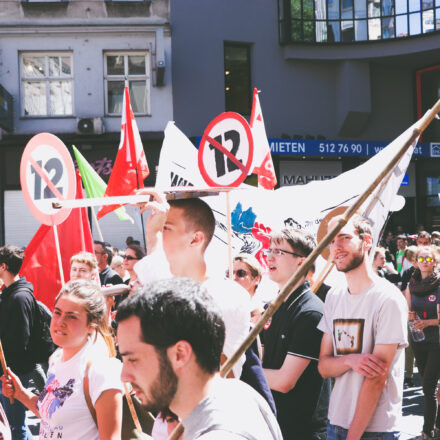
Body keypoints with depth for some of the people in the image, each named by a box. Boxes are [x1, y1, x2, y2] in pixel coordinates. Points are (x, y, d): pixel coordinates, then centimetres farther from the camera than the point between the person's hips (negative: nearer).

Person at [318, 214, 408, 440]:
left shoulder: (389, 299, -13)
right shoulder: (334, 296, 7)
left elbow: (377, 379, -16)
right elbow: (323, 366, 5)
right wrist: (350, 360, -16)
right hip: (335, 422, 6)